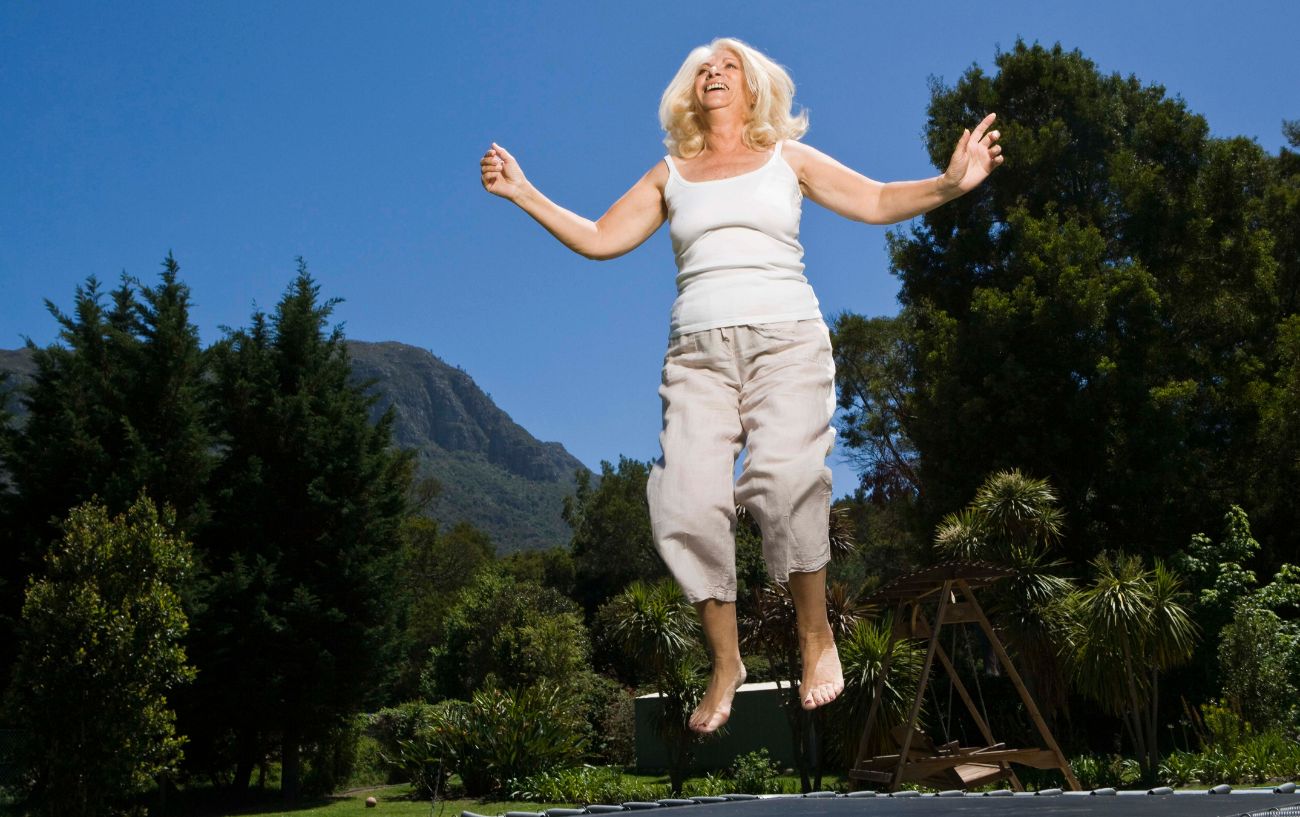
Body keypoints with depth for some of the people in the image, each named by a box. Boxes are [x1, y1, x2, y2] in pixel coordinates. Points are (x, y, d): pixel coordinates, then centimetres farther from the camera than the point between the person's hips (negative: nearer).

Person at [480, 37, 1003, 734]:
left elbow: (878, 202, 9)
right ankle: (725, 663, -1)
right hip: (698, 352, 2)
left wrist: (949, 183, -7)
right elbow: (598, 239, 16)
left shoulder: (787, 158, 17)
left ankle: (816, 634, -8)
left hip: (785, 340, -2)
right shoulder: (670, 174, 20)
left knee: (785, 480, -26)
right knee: (687, 504, -16)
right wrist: (522, 192, 10)